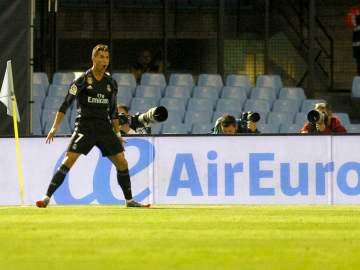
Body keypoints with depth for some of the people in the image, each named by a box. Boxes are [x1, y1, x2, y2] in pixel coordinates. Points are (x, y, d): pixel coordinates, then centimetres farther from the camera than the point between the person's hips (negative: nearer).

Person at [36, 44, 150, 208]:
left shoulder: (111, 83, 10)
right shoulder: (83, 80, -5)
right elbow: (66, 104, -6)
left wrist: (117, 133, 17)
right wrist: (55, 127, -13)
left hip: (105, 127, 4)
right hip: (84, 126, -4)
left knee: (121, 162, -1)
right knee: (69, 160, -15)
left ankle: (129, 200, 12)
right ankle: (46, 198, -12)